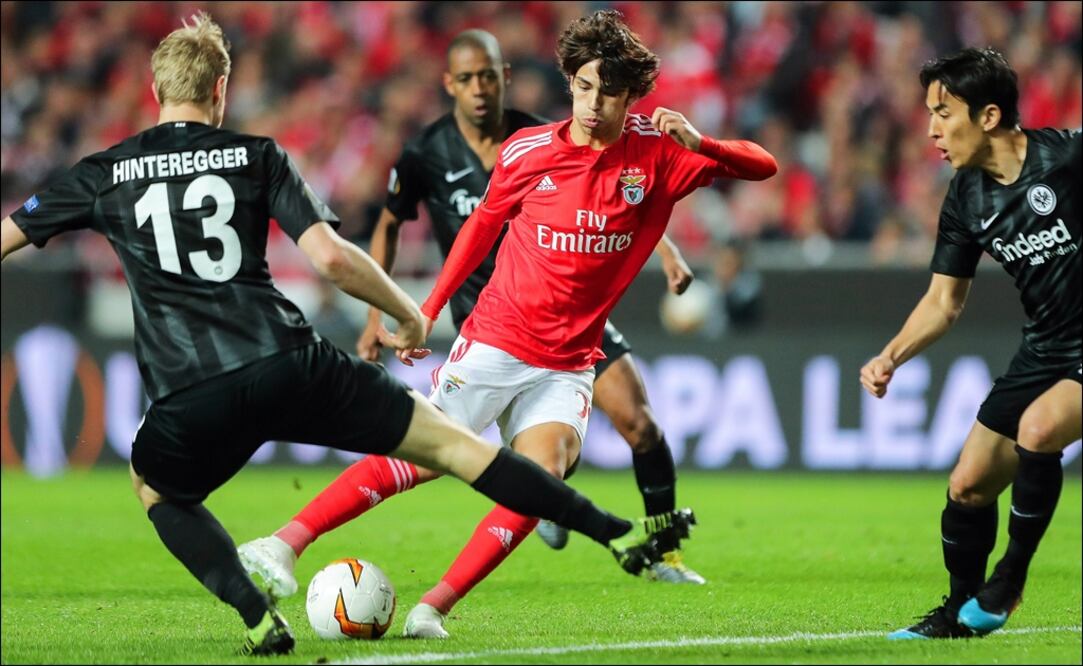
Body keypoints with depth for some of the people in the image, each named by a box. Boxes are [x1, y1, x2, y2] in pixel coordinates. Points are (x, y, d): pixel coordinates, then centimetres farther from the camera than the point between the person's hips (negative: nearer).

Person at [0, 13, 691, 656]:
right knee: (448, 440, 8)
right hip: (290, 364, 0)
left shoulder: (105, 175, 12)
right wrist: (408, 313, 13)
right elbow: (330, 255, -1)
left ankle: (259, 617, 11)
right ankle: (620, 534, 7)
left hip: (190, 401, 0)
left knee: (155, 488, 31)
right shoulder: (256, 156, 9)